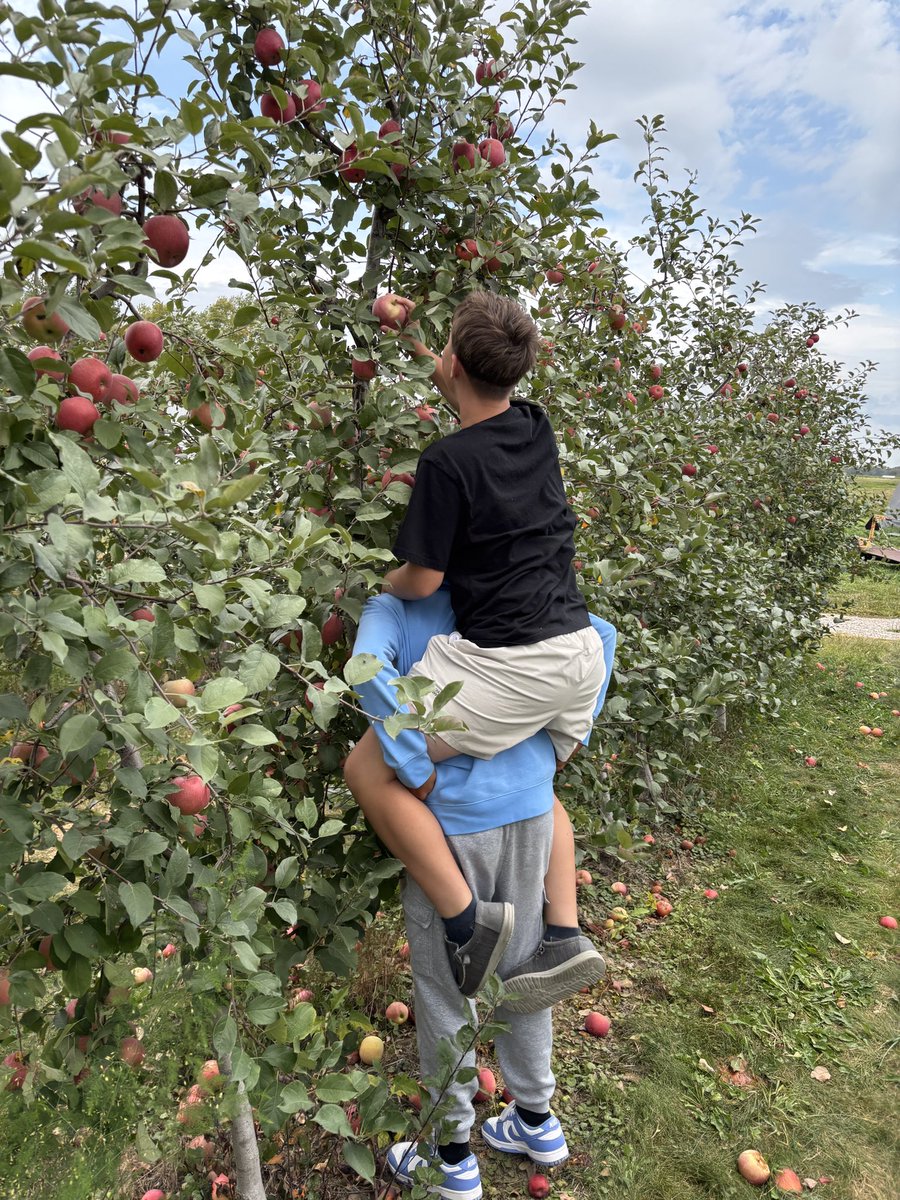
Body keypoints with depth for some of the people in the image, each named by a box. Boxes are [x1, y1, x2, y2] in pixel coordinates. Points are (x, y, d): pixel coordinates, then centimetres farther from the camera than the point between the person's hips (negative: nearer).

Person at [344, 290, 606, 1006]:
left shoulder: (448, 463, -13)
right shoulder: (538, 429, 7)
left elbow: (422, 580, -7)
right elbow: (481, 399, 30)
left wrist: (381, 584, 16)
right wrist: (414, 339, 37)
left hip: (508, 665, -8)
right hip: (581, 652, 9)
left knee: (371, 769, 1)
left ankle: (469, 919, -1)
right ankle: (566, 936, 24)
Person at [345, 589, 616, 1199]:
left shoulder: (391, 608, -3)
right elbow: (601, 634, 8)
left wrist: (420, 777, -20)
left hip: (450, 819, -5)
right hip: (533, 806, 5)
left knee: (443, 989, 15)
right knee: (520, 970, 23)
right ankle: (538, 1120, 42)